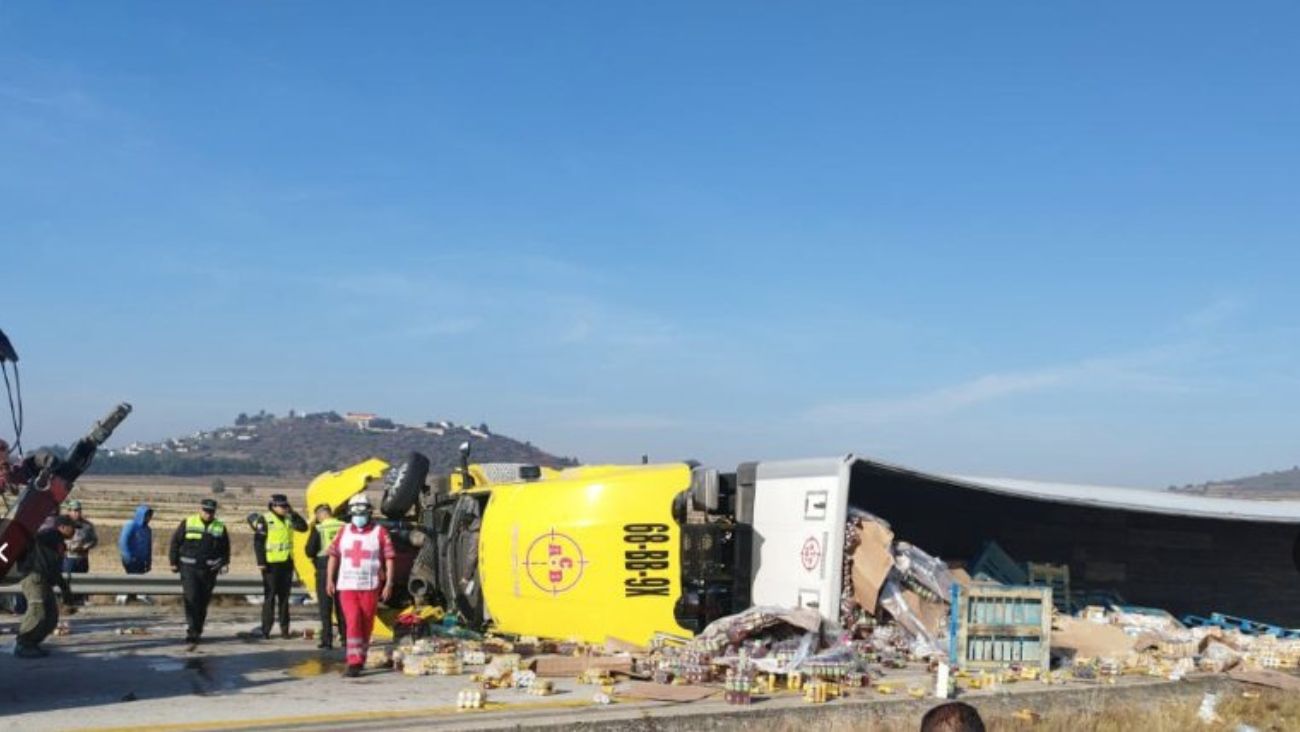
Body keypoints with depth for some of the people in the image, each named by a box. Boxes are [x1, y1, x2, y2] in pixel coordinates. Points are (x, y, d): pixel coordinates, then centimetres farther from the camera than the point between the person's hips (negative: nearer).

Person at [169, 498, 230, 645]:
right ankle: (191, 630, -14)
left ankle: (197, 631, 19)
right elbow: (175, 542, 5)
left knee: (203, 601, 7)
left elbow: (225, 548, 14)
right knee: (191, 598, -13)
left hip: (209, 570, 2)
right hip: (189, 568, -2)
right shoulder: (187, 523, 1)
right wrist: (174, 562, 2)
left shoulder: (220, 527, 7)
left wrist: (224, 564, 2)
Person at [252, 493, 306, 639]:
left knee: (284, 597, 8)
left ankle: (284, 628, 13)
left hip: (287, 563, 6)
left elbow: (303, 527, 5)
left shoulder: (288, 519, 12)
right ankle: (266, 629, 2)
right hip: (271, 563, -6)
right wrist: (261, 562, -16)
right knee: (270, 597, -3)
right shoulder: (264, 520, -7)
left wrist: (293, 513, -1)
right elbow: (258, 542, -10)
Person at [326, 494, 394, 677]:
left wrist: (389, 584, -8)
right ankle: (354, 663, -12)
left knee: (366, 625, 8)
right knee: (352, 623, -10)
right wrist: (329, 580, 8)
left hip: (370, 587, -1)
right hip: (346, 586, 1)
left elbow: (389, 559, -3)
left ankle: (361, 657, 26)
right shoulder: (344, 532, 9)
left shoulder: (380, 532, -2)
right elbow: (334, 555, 14)